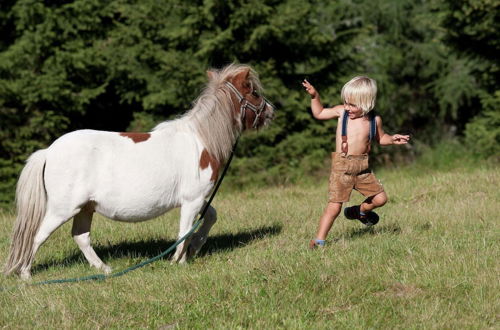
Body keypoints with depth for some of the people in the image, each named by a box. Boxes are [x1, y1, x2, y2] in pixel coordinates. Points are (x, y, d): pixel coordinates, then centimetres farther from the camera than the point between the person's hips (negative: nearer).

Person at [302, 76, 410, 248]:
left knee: (380, 198, 6)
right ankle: (319, 240, -2)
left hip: (363, 167, 3)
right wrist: (314, 96, 3)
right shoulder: (341, 112, -1)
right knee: (334, 207, -9)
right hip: (342, 167, -3)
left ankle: (359, 211, 37)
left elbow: (380, 138, 20)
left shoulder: (374, 120, 2)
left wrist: (392, 139, 2)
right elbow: (319, 113, 14)